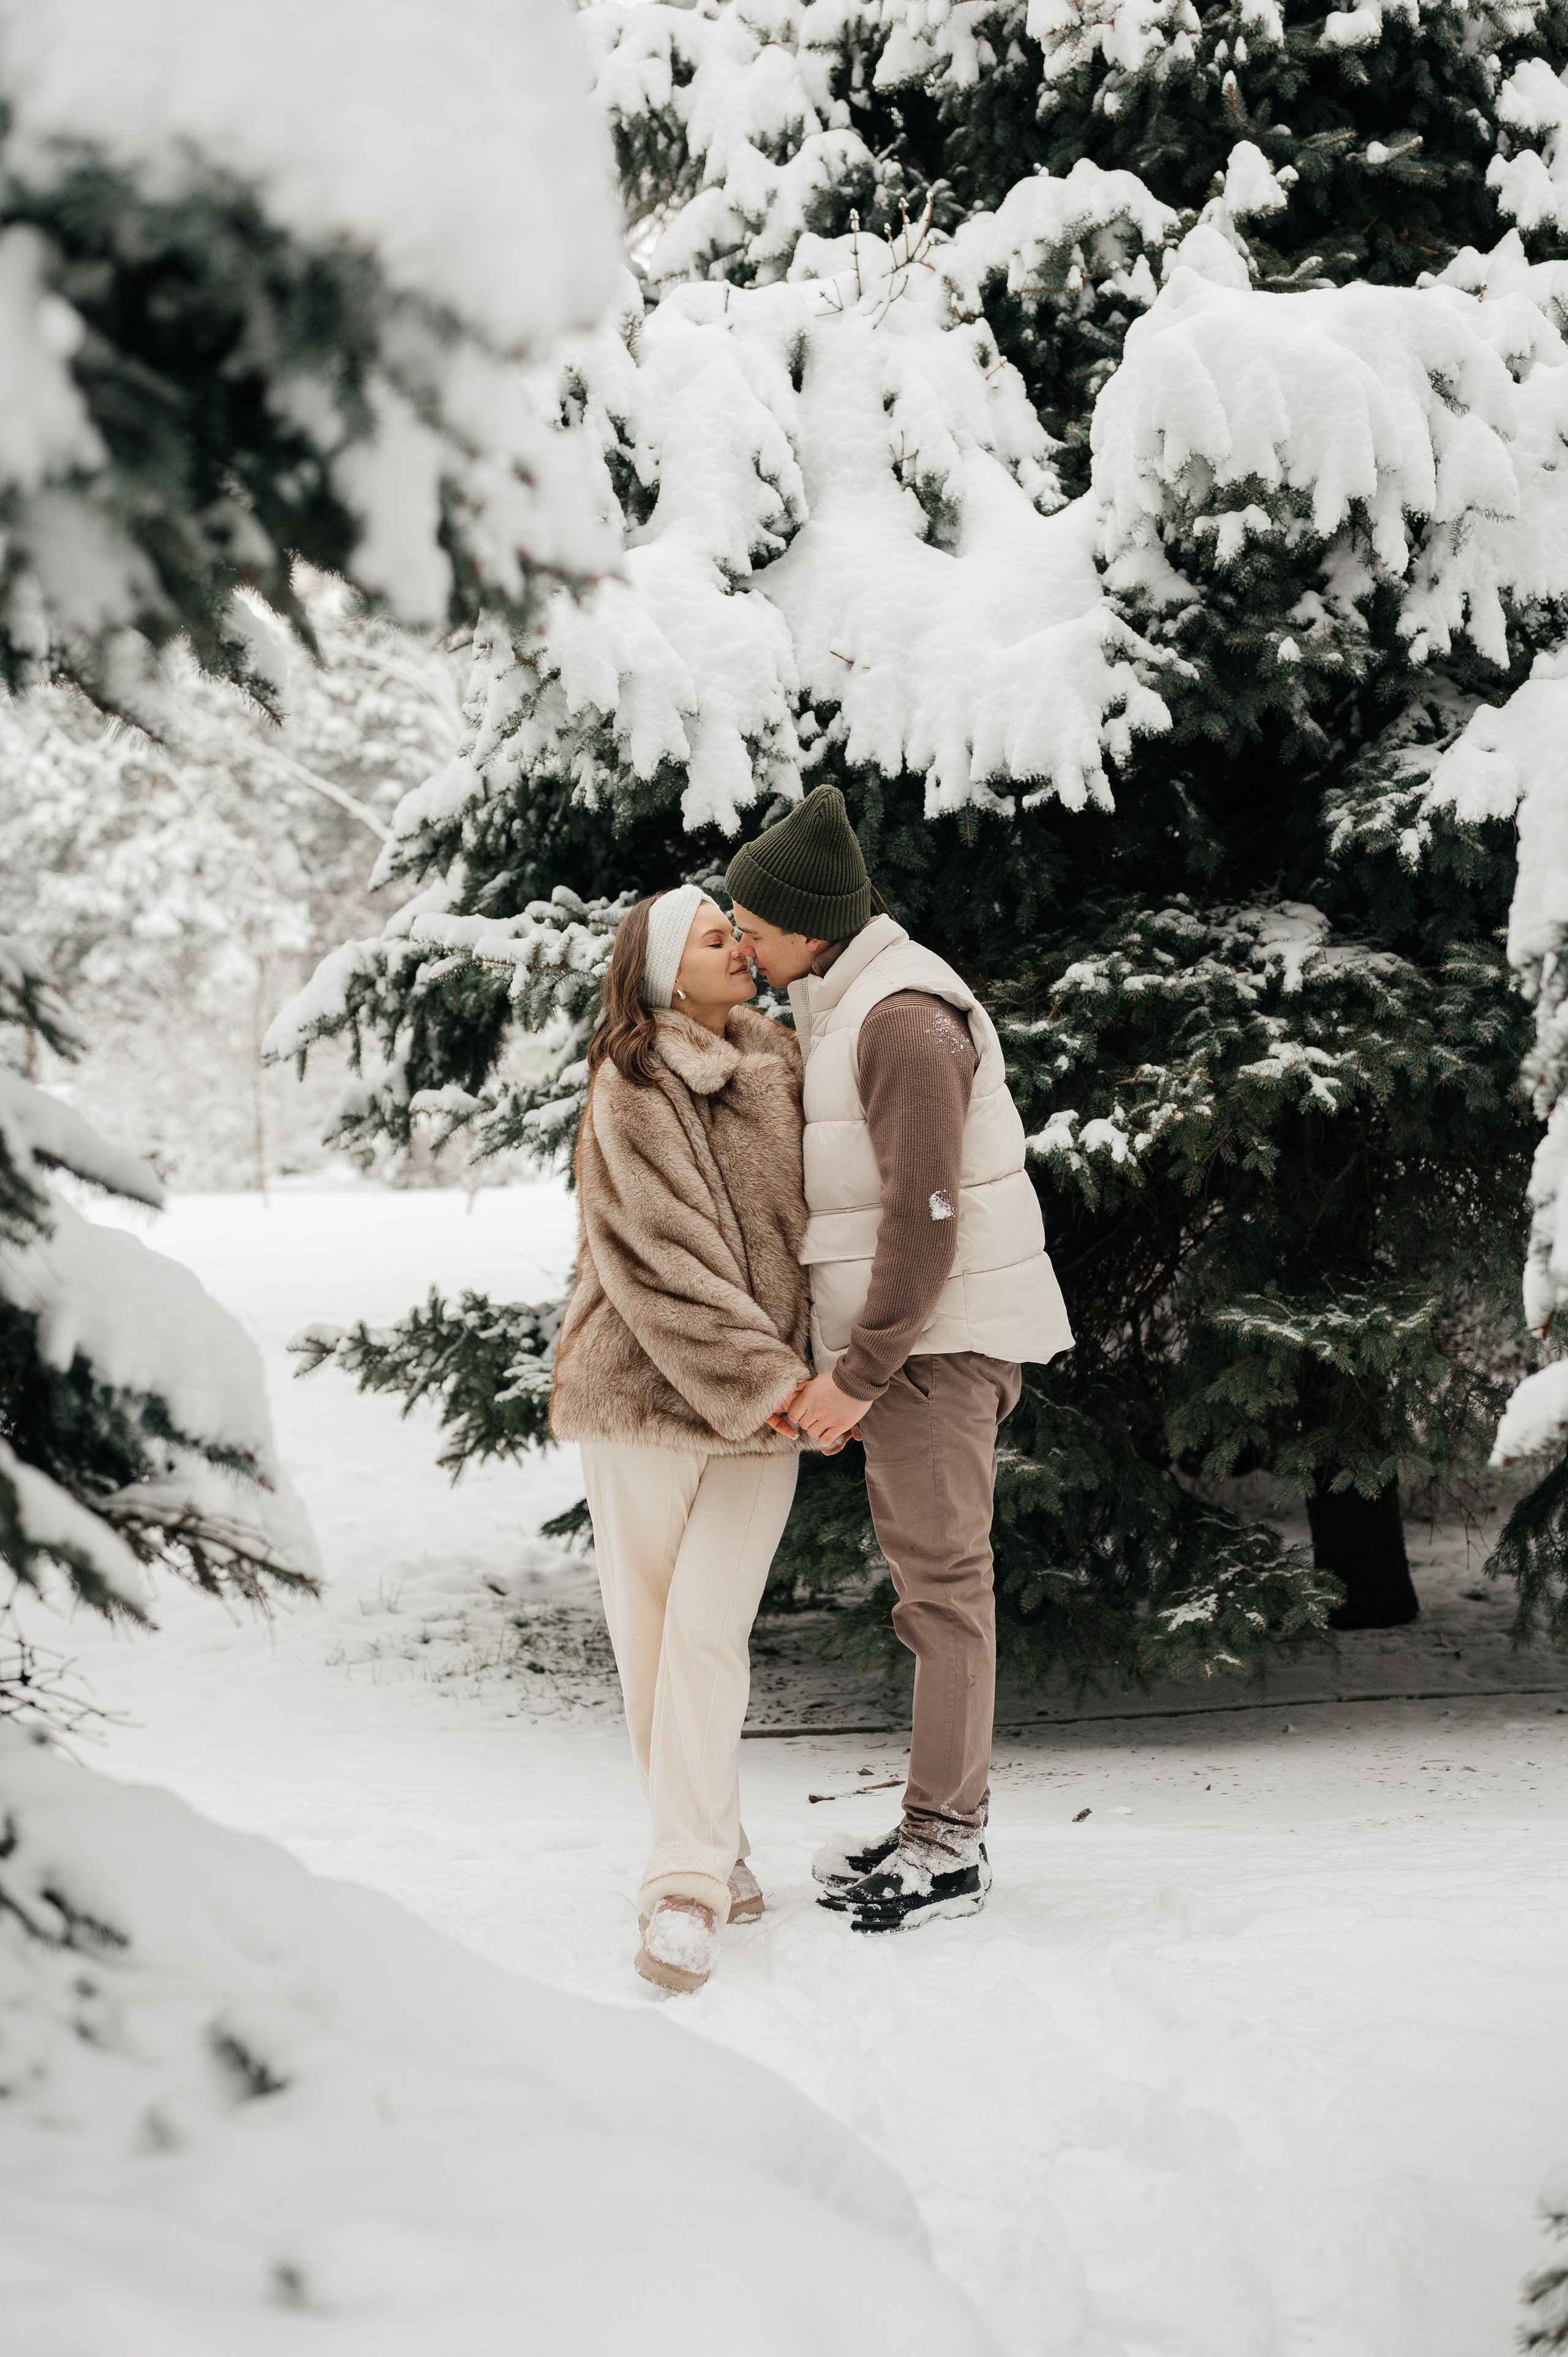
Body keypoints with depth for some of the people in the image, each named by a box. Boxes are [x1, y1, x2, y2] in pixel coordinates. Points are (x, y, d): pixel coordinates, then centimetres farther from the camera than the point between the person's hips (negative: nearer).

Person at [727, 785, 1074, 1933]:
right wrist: (850, 1365, 17)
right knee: (935, 1574, 13)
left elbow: (926, 1220, -22)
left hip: (938, 1339, -10)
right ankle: (944, 1822, 19)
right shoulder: (840, 1007, 15)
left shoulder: (904, 1018, -18)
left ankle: (947, 1843, -2)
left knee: (942, 1575, -6)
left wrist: (859, 1374, -19)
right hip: (909, 1336, 10)